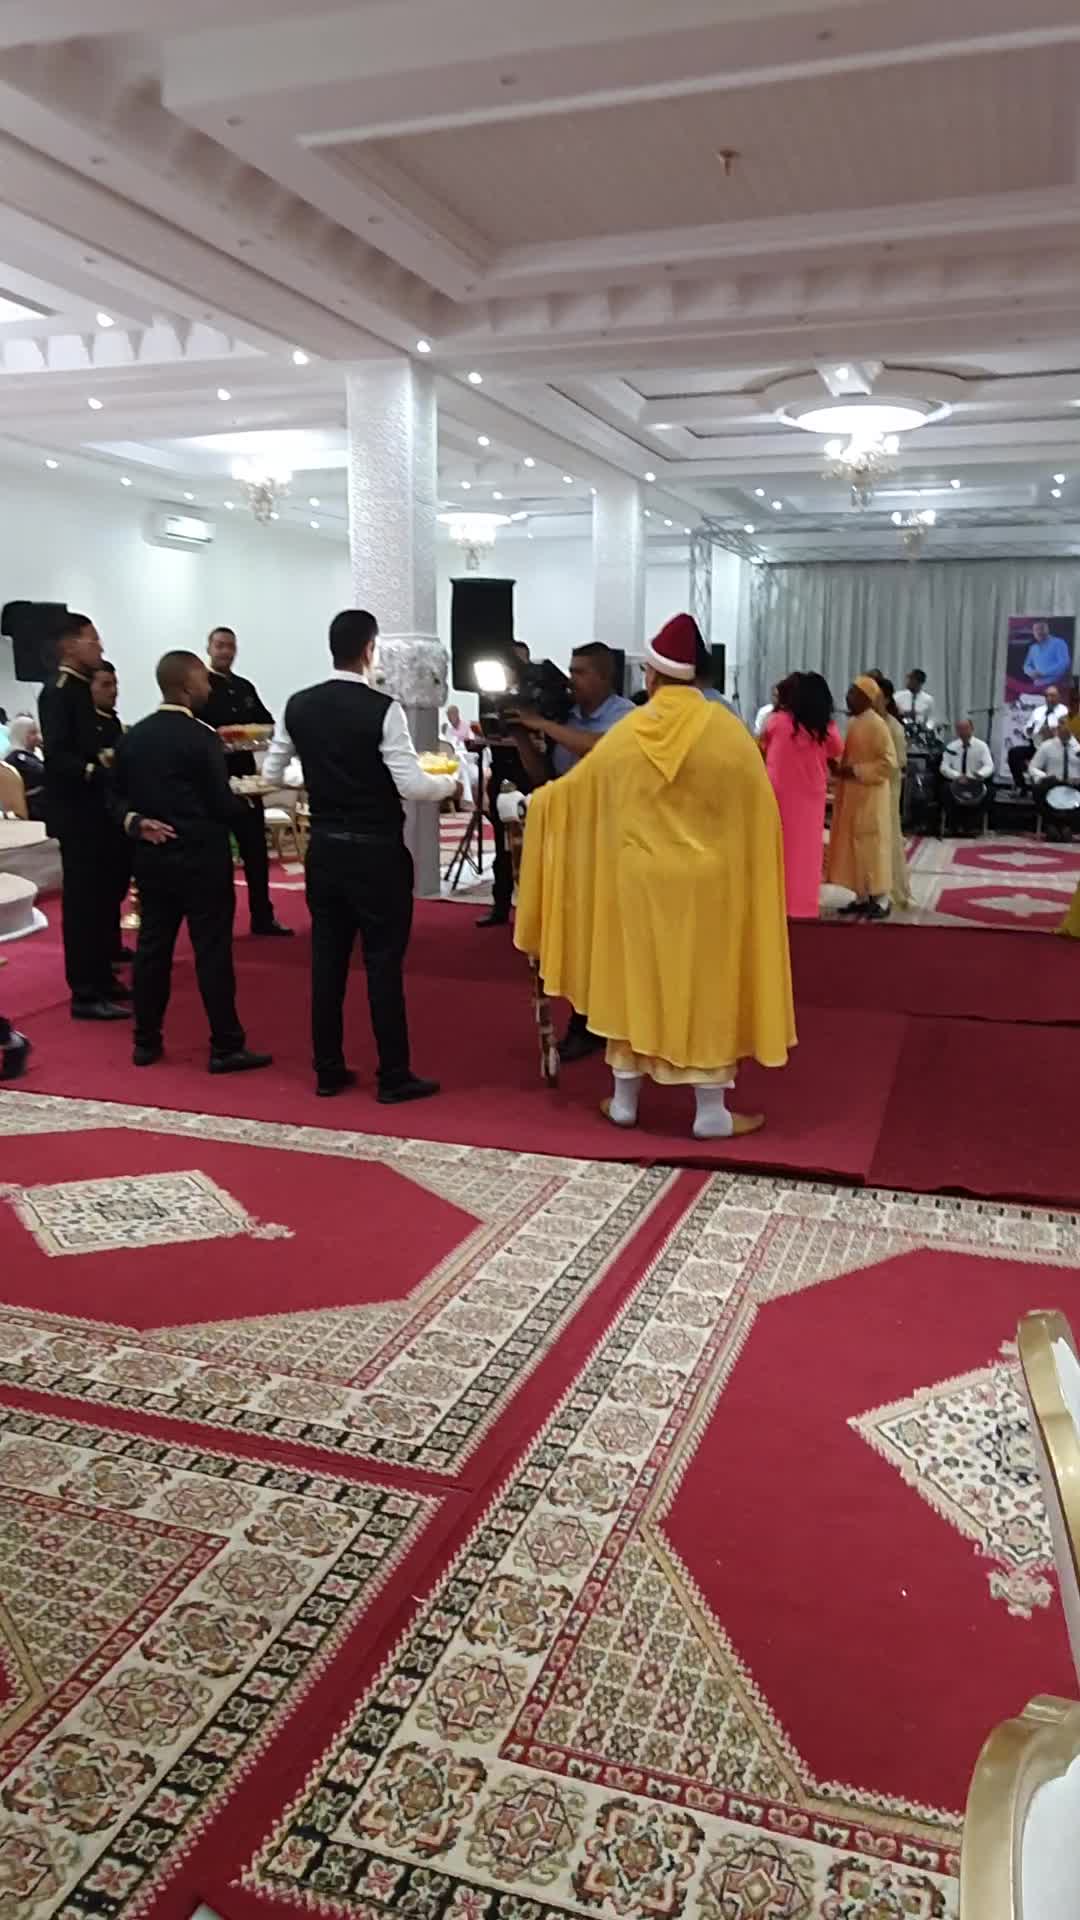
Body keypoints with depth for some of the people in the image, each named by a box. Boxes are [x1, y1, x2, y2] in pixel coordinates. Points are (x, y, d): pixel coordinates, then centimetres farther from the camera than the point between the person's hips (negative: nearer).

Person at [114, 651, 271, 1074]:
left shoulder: (132, 736, 7)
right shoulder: (201, 737, -14)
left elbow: (118, 795, 11)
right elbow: (222, 806, -13)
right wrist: (243, 802, 5)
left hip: (151, 857, 7)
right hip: (201, 858, -6)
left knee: (152, 947, 12)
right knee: (213, 952, -2)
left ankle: (146, 1041, 19)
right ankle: (226, 1047, 3)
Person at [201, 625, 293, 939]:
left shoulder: (246, 687, 14)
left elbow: (267, 722, 16)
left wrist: (262, 732, -5)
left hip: (245, 775, 6)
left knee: (256, 850, 9)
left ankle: (263, 918, 17)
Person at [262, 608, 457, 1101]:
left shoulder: (298, 706, 2)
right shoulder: (382, 709, -15)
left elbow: (271, 773, 10)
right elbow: (412, 785, -17)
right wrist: (450, 783, 2)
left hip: (324, 848, 5)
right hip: (376, 853, -5)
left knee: (327, 958, 11)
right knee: (383, 961, 2)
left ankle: (328, 1070, 19)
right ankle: (393, 1077, 9)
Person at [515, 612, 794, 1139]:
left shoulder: (627, 732, -2)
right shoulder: (727, 730, -9)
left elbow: (575, 788, 10)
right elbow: (756, 811, -5)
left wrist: (537, 800, 30)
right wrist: (750, 875, 7)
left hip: (636, 879, 2)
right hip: (707, 883, -2)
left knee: (634, 983, 13)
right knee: (706, 989, 5)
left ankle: (624, 1099, 21)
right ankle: (711, 1112, 10)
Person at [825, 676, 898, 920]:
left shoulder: (876, 724, -15)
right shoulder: (854, 722, 11)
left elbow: (888, 762, -18)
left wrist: (855, 771, -19)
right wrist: (840, 767, 5)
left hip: (870, 796, -9)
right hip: (852, 794, 9)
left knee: (871, 846, -5)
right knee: (854, 846, 10)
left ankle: (880, 900, 1)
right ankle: (862, 897, 17)